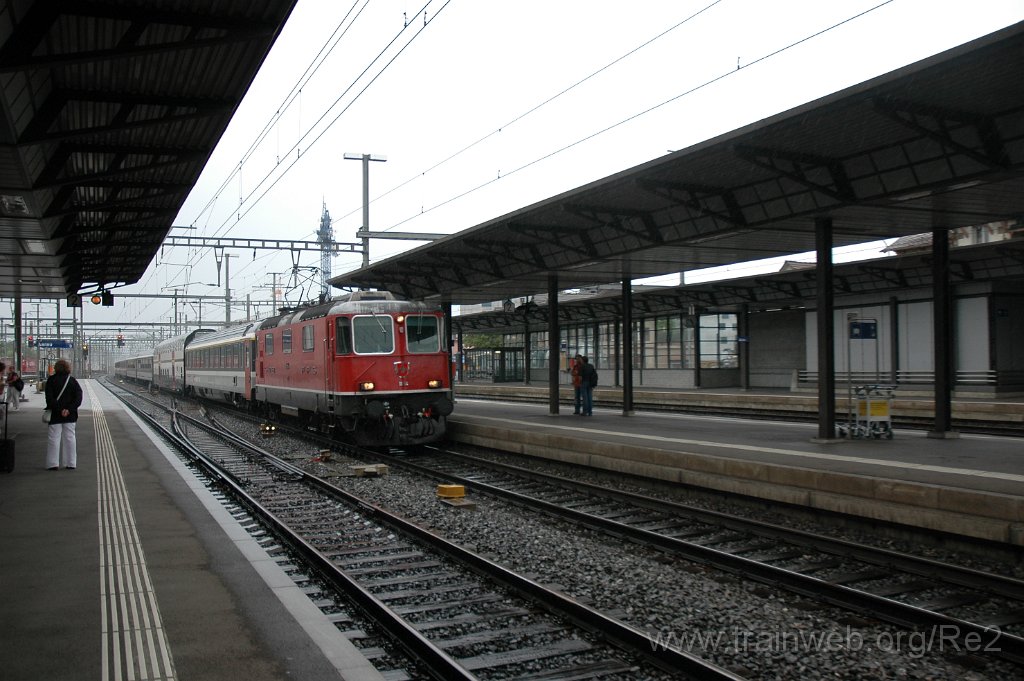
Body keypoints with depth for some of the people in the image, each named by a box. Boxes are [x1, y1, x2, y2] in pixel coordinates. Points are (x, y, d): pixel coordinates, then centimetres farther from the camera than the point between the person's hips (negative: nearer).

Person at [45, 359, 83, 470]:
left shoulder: (51, 380, -5)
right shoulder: (73, 380, 2)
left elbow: (49, 398, -14)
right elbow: (78, 397, -6)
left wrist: (59, 410, -16)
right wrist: (69, 409, -12)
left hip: (55, 415, -3)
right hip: (70, 415, 3)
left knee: (53, 438, 4)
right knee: (70, 438, 9)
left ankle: (53, 464, 2)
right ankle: (71, 463, 10)